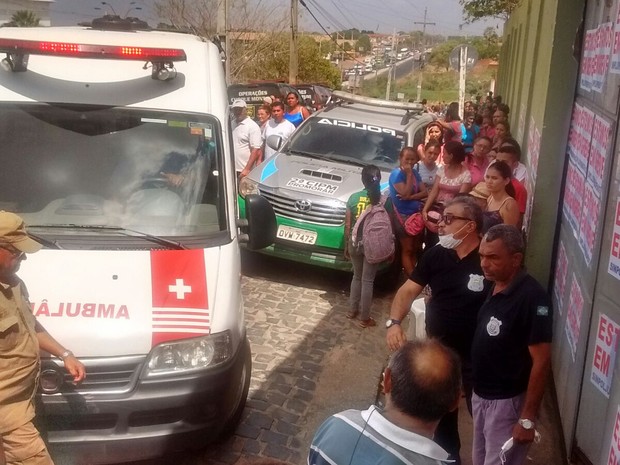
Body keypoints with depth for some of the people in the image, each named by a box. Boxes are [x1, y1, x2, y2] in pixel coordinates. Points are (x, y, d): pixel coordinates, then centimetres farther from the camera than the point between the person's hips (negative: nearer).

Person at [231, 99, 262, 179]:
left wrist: (247, 169, -20)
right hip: (231, 169, 7)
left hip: (244, 170, -6)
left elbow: (256, 150, -15)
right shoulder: (231, 124, 11)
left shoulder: (252, 126, -10)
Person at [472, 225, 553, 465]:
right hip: (481, 394, 8)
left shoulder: (532, 298, -23)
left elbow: (541, 361, -21)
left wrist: (528, 418, -20)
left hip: (508, 401, -8)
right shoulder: (494, 286, 1)